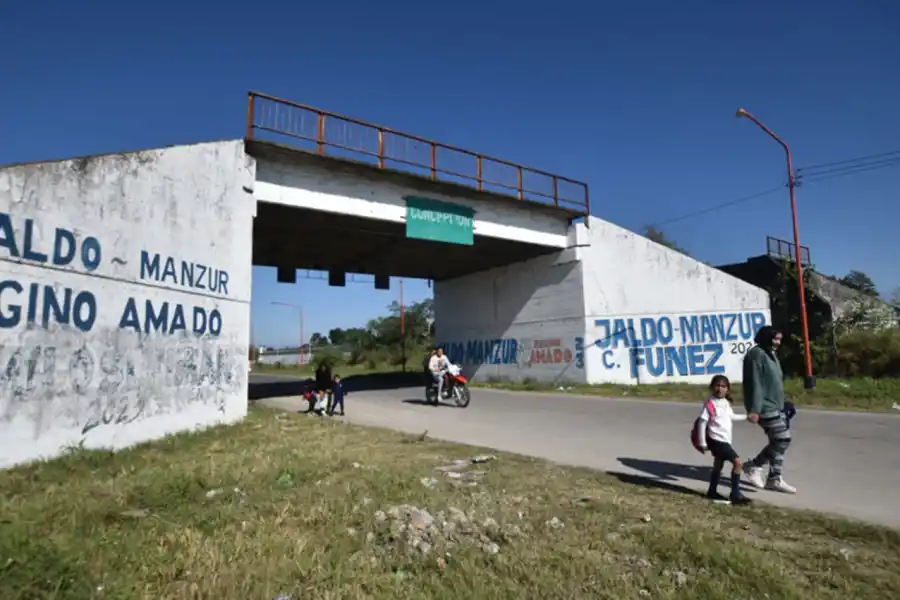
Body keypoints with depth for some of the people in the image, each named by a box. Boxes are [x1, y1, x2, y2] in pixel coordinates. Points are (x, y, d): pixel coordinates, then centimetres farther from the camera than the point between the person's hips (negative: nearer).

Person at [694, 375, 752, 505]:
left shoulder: (726, 403, 7)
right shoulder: (710, 403, -17)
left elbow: (731, 416, 27)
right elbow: (702, 423, -17)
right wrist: (702, 443, -17)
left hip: (724, 440, 9)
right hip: (716, 440, -9)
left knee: (718, 465, 18)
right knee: (738, 462, -13)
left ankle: (712, 492, 32)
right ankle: (735, 495, -3)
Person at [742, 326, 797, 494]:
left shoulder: (771, 354, 16)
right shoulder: (757, 355, -14)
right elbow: (755, 384, -20)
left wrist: (782, 405, 23)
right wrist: (754, 409, -23)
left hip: (776, 406, 10)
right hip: (765, 407, -10)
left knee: (780, 440, 8)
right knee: (782, 439, -7)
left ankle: (753, 466, 18)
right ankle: (775, 479, 6)